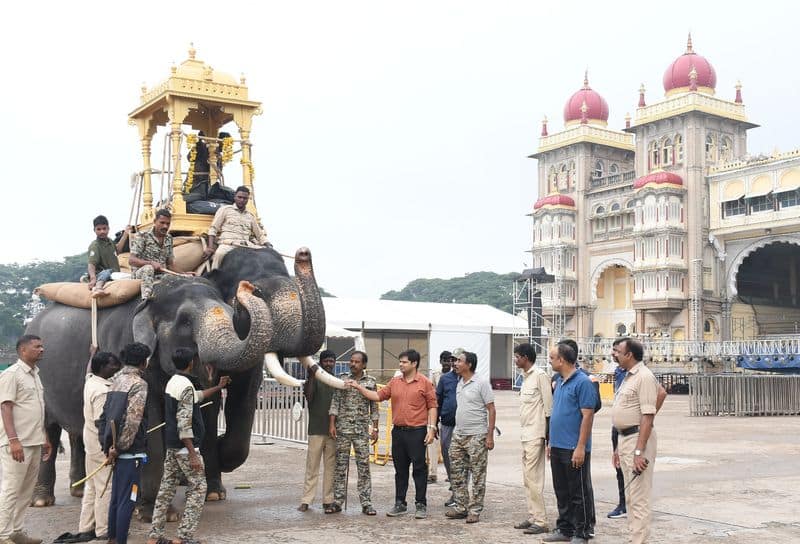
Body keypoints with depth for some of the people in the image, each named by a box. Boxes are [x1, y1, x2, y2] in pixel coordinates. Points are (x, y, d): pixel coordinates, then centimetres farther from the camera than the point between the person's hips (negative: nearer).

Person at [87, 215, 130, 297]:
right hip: (101, 274, -9)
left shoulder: (109, 241, 16)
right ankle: (97, 288, -72)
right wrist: (93, 277, -43)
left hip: (114, 275, 9)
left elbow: (117, 250, 38)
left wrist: (125, 234, 35)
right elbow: (91, 264, -24)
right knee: (106, 272, -41)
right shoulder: (94, 245, -11)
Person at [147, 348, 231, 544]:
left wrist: (218, 387, 41)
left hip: (171, 445, 9)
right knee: (197, 489, -1)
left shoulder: (173, 381, 11)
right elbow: (184, 424, -23)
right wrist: (192, 454, -21)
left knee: (167, 488, 12)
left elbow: (196, 396, 29)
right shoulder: (185, 385, -19)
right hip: (184, 446, -9)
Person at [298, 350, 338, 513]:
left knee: (331, 466, 6)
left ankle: (328, 500, 11)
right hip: (316, 430, -3)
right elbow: (308, 397, -15)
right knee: (312, 466, -2)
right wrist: (311, 376, -23)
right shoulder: (314, 379, 1)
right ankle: (306, 500, 1)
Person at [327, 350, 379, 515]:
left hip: (362, 429, 0)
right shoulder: (342, 380, 5)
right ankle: (337, 502, 11)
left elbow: (374, 407, 7)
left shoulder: (370, 382, 5)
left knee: (364, 466, 0)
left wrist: (375, 429, 2)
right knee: (340, 465, 4)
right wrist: (332, 424, -5)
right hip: (342, 428, 0)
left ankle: (366, 503, 5)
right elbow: (335, 403, 2)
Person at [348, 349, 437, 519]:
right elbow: (378, 396, 10)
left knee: (419, 469, 1)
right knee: (400, 470, 11)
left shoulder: (424, 383, -4)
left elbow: (432, 406, -4)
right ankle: (400, 504, 20)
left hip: (417, 432, -5)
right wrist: (358, 387, 4)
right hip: (398, 431, 5)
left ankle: (421, 505, 9)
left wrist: (431, 428, -11)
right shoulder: (395, 382, 10)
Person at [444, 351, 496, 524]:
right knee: (458, 474, 10)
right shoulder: (459, 383, 12)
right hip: (458, 435, 8)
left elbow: (491, 409, -10)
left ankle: (475, 510, 6)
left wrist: (490, 436, -15)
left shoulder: (482, 383, -10)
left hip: (476, 436, -7)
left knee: (478, 476, 0)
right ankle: (461, 507, 19)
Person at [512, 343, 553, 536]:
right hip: (525, 433, 9)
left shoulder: (540, 375, -12)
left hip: (535, 434, -9)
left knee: (533, 477, -9)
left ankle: (540, 521, -5)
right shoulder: (525, 377, 15)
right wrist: (523, 432, 16)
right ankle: (532, 517, 17)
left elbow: (548, 407, -14)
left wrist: (547, 434, -14)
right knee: (528, 478, 11)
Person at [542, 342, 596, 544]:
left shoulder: (582, 382, -14)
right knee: (562, 492, 15)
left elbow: (588, 415, -17)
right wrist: (551, 442, 18)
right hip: (557, 448, 9)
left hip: (573, 449, -9)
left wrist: (580, 447, -20)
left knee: (578, 494, 1)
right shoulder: (558, 383, 13)